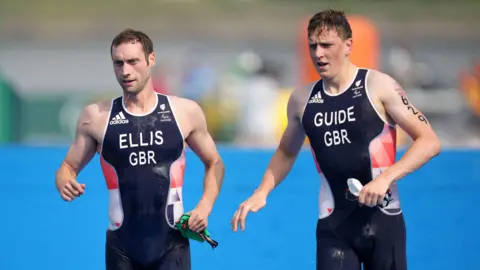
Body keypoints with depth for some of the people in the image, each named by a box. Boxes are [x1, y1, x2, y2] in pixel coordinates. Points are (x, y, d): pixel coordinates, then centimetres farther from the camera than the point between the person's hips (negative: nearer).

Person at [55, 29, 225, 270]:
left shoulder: (185, 112, 0)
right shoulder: (96, 117, -1)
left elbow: (214, 163, 14)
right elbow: (68, 167, 9)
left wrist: (205, 206, -2)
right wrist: (65, 184, -15)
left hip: (171, 243, -1)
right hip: (121, 246, 1)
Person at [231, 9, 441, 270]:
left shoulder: (378, 86, -7)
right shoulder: (302, 100, 6)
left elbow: (429, 141, -8)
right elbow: (286, 152, 24)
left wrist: (386, 178, -20)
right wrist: (261, 192, 9)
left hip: (381, 218, -3)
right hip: (333, 223, 3)